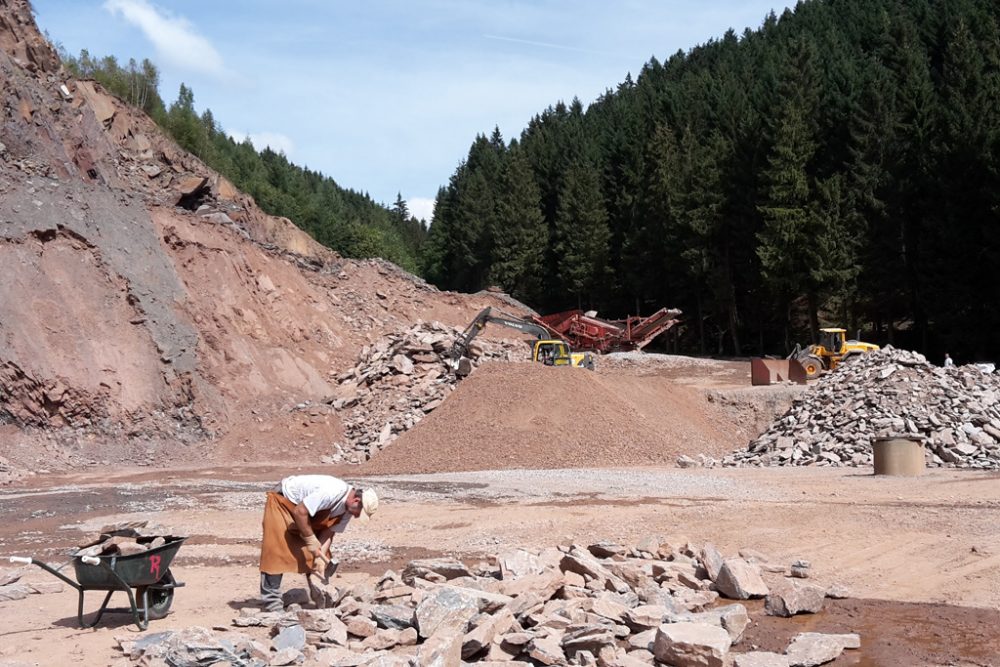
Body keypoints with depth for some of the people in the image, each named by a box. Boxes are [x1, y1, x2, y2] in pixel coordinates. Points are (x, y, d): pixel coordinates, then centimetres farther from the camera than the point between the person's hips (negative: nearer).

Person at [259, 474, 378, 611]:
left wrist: (320, 557, -18)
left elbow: (330, 530, -8)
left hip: (309, 508, 8)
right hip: (283, 499, -8)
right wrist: (311, 541, -24)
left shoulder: (349, 507, -11)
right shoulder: (331, 493, -38)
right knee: (277, 548, -15)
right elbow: (299, 512, -33)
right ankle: (271, 599, -12)